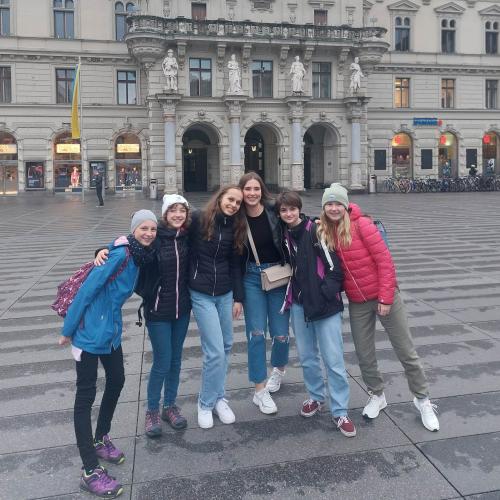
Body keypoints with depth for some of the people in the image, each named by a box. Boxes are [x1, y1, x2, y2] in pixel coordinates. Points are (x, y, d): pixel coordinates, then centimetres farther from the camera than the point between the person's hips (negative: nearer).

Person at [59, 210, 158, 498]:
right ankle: (91, 472, 8)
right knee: (86, 395, 0)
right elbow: (87, 289, -20)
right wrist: (68, 330, -14)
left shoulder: (141, 257, 5)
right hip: (90, 332, -9)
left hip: (112, 331, 9)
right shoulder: (120, 254, -21)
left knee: (117, 381, 19)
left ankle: (101, 439, 42)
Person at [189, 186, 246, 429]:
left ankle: (218, 397, 27)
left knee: (225, 346, 9)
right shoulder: (198, 219, -9)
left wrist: (238, 297, 8)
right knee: (215, 351, -7)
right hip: (201, 294, -5)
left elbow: (235, 265, 9)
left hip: (225, 293, 5)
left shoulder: (235, 228, 6)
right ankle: (206, 403, 13)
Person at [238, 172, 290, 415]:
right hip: (251, 278, 1)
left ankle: (279, 368, 36)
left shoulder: (274, 211, -9)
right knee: (256, 333, -1)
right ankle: (260, 390, 13)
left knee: (280, 333, 3)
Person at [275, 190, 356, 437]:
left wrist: (328, 292, -16)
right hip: (299, 304, 6)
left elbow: (333, 264, -14)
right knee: (307, 357, 14)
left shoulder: (315, 230, -11)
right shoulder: (285, 235, 8)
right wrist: (290, 295, 12)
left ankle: (340, 412, 10)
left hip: (324, 305, -6)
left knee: (333, 359, -2)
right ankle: (316, 397, 34)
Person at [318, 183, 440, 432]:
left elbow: (385, 260, -15)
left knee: (406, 352, 7)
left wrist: (385, 298, -16)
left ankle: (422, 399, 26)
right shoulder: (324, 233, 0)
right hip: (357, 304, 4)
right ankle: (376, 395, 35)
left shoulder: (361, 224, -14)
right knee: (364, 355, 10)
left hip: (383, 296, -4)